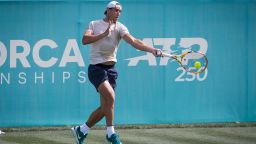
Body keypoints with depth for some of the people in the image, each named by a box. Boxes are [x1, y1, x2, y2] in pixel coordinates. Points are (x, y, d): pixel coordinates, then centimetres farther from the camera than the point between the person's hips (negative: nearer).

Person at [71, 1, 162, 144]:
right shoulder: (94, 24, 3)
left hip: (111, 69, 4)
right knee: (110, 96, -25)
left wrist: (152, 49, -30)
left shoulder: (119, 27, 1)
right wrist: (104, 34, -18)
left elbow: (133, 41, -14)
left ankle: (81, 130, 22)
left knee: (105, 108, 2)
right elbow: (85, 40, -12)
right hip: (96, 67, -4)